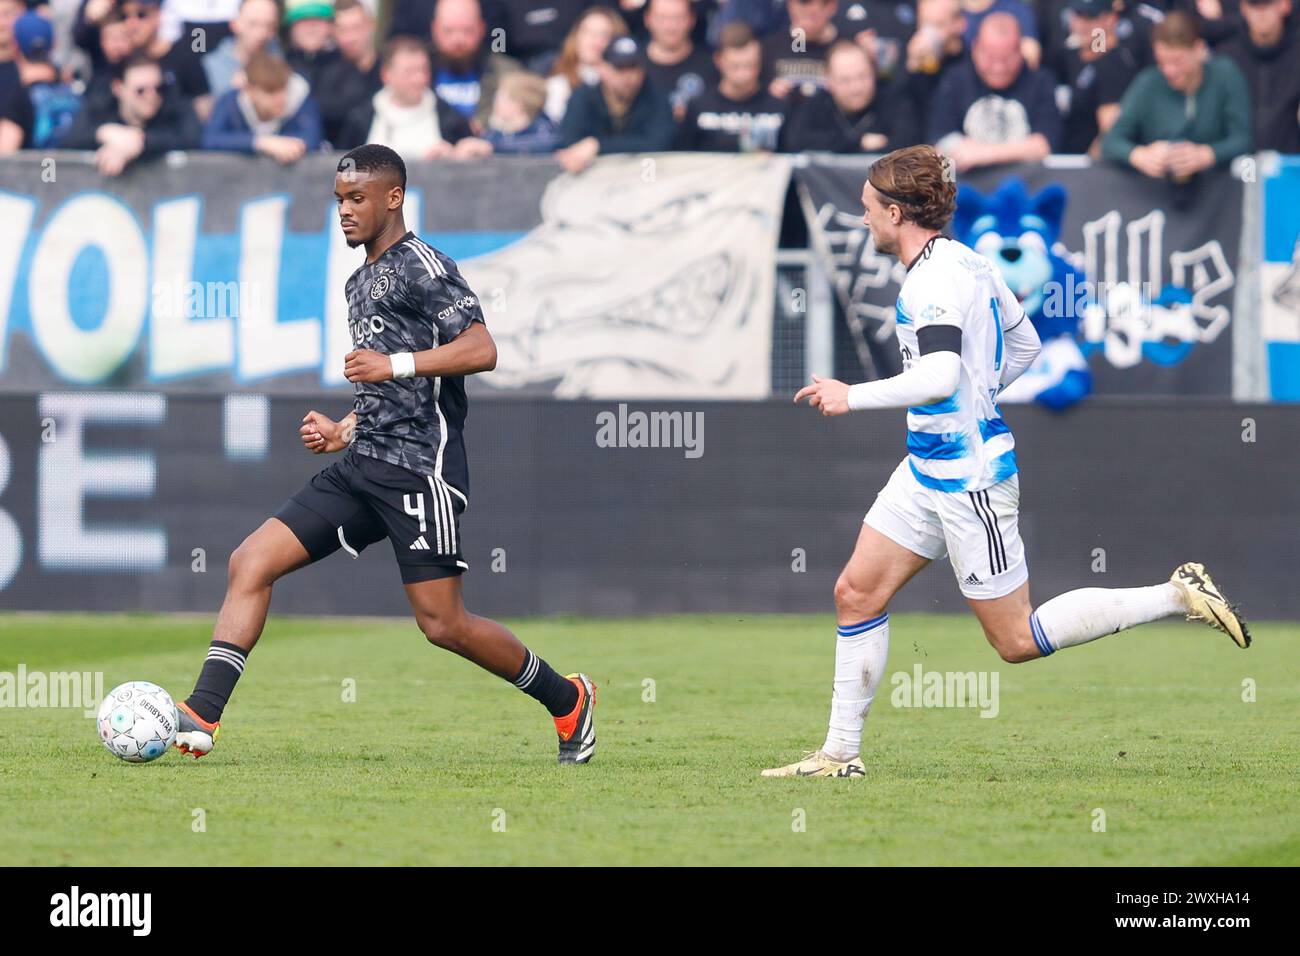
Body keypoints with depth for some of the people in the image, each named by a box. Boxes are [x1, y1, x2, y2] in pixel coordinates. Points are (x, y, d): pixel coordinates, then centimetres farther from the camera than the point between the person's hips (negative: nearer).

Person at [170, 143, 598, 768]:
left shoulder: (420, 266, -7)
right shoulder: (361, 282, 22)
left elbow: (481, 350, -18)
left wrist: (395, 364, -19)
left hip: (419, 470, -9)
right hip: (363, 468, 9)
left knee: (442, 624, -7)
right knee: (251, 562, -4)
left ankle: (566, 700, 14)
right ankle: (200, 718, -9)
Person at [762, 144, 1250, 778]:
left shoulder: (935, 279, -20)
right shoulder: (967, 262, 9)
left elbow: (938, 376, -33)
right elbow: (1024, 343, 21)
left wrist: (853, 396, -24)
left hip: (969, 478, -10)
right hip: (928, 468, 10)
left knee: (1015, 641, -3)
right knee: (856, 591, 7)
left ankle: (1178, 597, 0)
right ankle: (840, 754, 11)